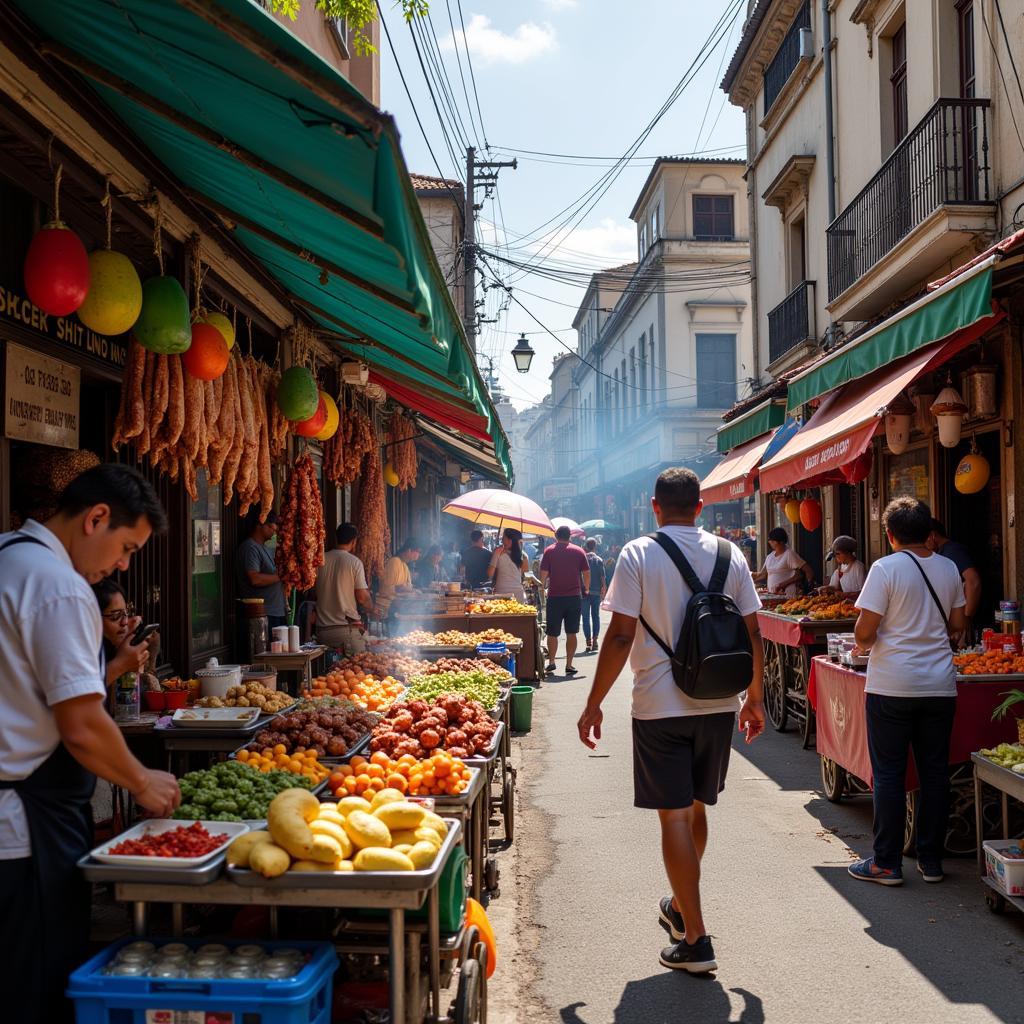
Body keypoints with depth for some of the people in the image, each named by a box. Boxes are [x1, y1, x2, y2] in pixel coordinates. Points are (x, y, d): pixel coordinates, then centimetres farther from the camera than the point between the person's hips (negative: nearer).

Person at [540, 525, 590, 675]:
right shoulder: (578, 551, 4)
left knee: (552, 633, 10)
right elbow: (586, 573, 3)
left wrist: (543, 586, 15)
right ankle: (569, 665, 3)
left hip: (555, 597, -1)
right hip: (574, 596, 1)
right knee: (571, 633, 5)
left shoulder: (549, 551, 0)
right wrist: (586, 589, 19)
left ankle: (551, 662, 6)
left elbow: (543, 574, -3)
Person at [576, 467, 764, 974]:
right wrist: (754, 696, 17)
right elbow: (752, 633, 4)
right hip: (718, 704, 5)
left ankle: (695, 940, 5)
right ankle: (679, 906, 39)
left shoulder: (638, 554, -8)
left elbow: (620, 637, -12)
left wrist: (593, 704, -4)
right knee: (696, 808, 20)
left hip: (660, 705, -4)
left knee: (674, 816, 2)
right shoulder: (729, 555, 3)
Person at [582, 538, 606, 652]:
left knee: (586, 617, 3)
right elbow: (602, 577, -2)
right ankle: (595, 640, 2)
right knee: (596, 616, 9)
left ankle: (588, 641, -1)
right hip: (596, 592, 1)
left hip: (584, 592, -1)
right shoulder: (599, 560, 0)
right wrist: (603, 591, 6)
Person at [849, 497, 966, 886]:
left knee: (889, 775, 3)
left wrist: (861, 646, 8)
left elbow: (865, 631, -14)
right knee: (935, 773, 12)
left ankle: (887, 863, 9)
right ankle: (931, 860, 20)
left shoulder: (886, 568, -11)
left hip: (892, 686, -5)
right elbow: (958, 624, 14)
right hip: (940, 686, 5)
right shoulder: (949, 568, 6)